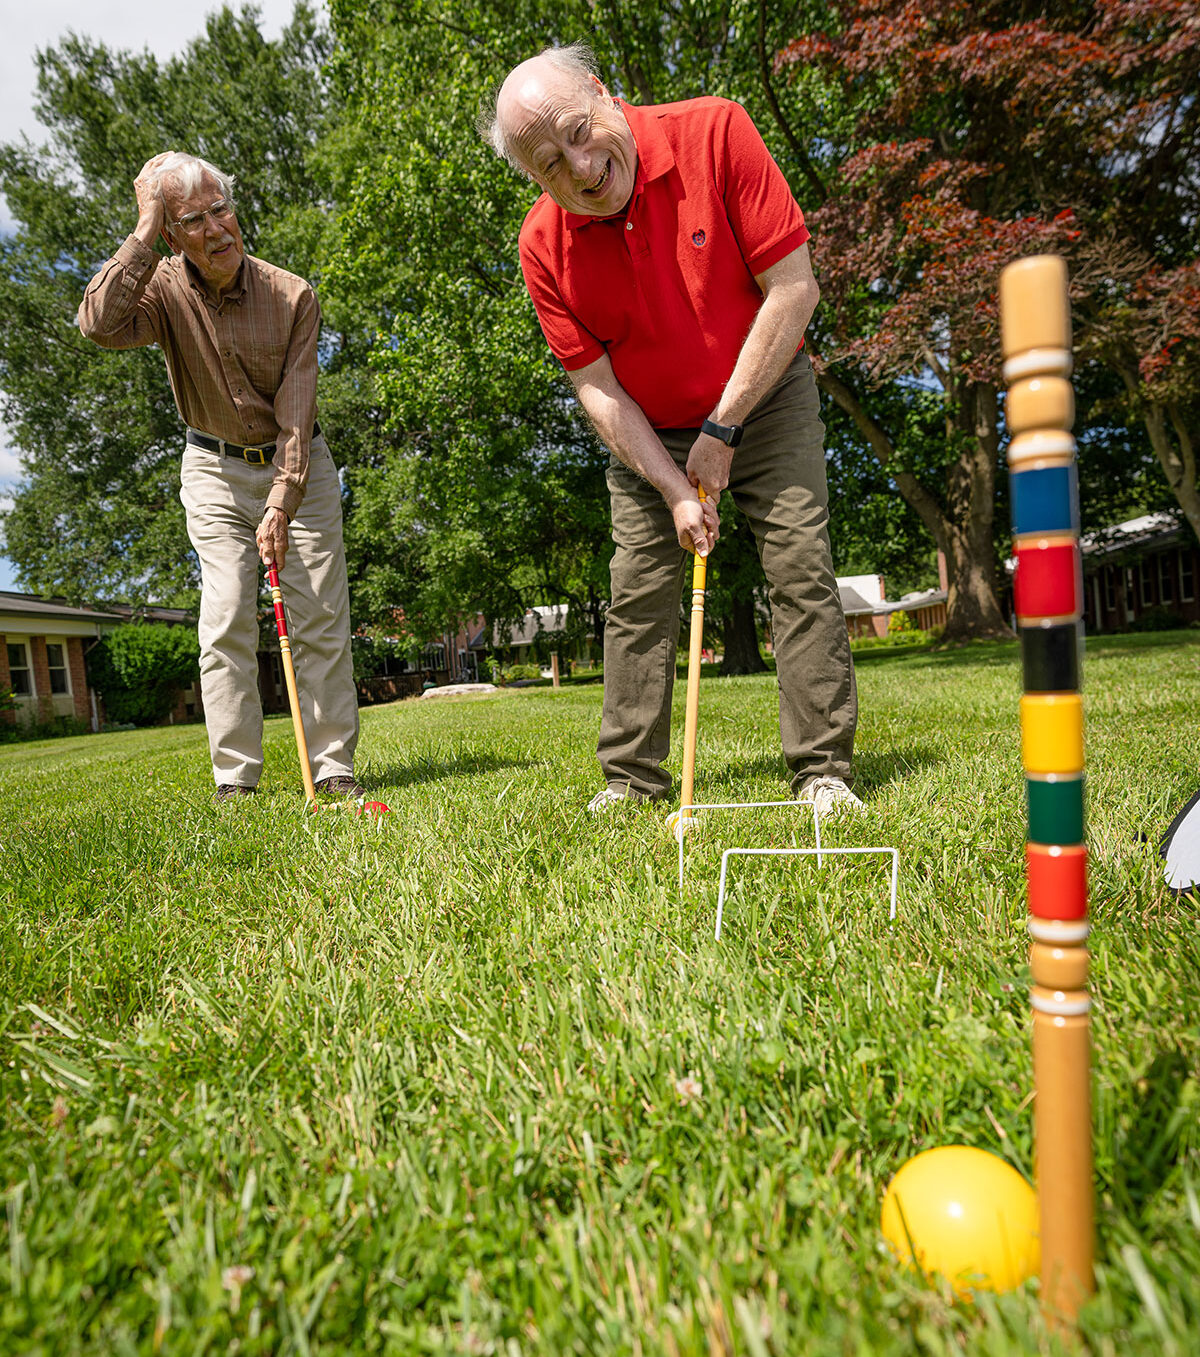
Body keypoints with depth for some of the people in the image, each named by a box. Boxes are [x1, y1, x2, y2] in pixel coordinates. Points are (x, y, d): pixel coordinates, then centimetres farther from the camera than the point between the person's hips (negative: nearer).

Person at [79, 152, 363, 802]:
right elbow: (100, 325, -29)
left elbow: (296, 410, -16)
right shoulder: (165, 288, -8)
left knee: (321, 619, -6)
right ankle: (235, 779, -3)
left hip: (298, 464, 0)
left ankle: (335, 768, 0)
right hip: (215, 469, 1)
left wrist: (281, 505, -24)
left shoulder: (293, 296, -10)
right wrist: (145, 230, -23)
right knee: (224, 621, -8)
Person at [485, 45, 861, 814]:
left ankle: (822, 768, -4)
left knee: (801, 569, -13)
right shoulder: (544, 246, -12)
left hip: (765, 398, -1)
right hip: (649, 433, 2)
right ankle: (632, 775, 8)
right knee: (638, 595, -2)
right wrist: (674, 489, -19)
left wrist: (723, 429, -19)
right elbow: (595, 385, -10)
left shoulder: (715, 132, -17)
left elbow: (794, 288, -18)